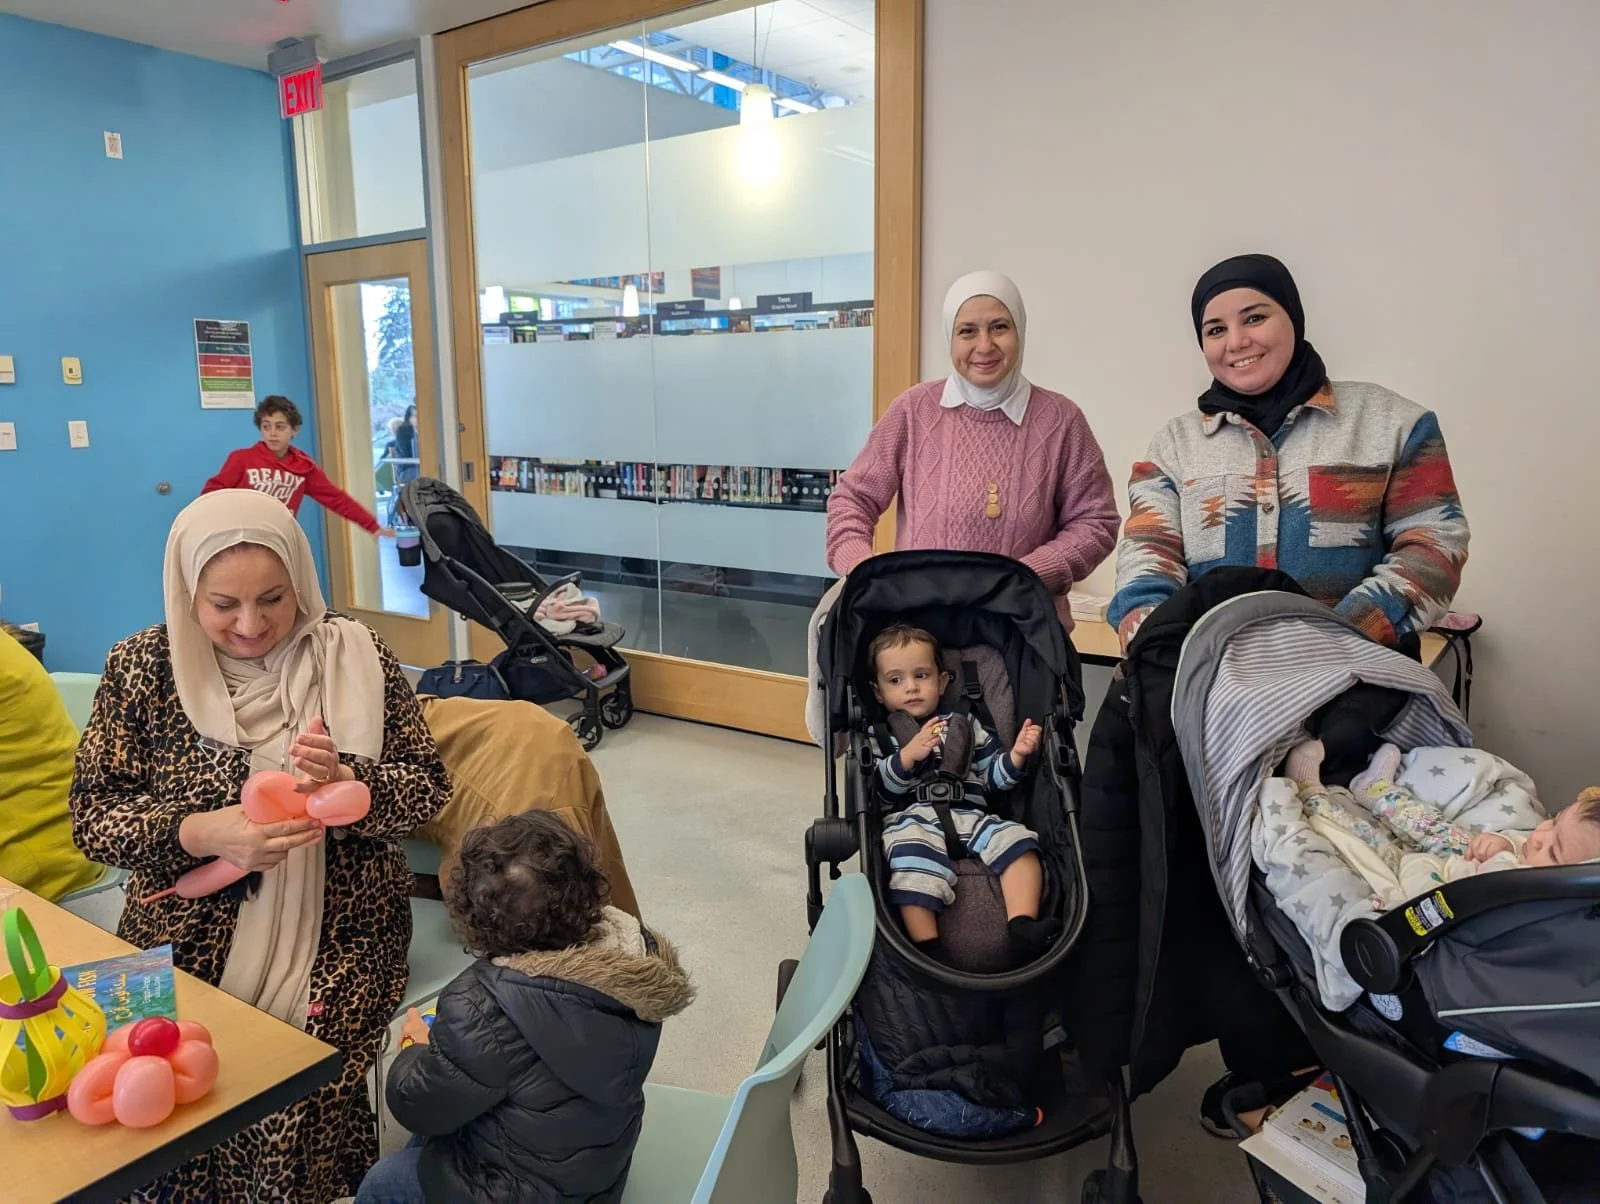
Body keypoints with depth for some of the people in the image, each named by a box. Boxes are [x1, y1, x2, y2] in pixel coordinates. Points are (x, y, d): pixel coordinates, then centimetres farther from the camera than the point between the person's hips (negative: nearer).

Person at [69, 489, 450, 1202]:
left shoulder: (356, 657, -3)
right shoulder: (141, 667, -1)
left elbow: (428, 787, -1)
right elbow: (91, 815, -1)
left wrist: (350, 782, -23)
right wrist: (200, 834, -21)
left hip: (337, 937, -1)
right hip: (188, 940, 2)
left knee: (294, 1127, -19)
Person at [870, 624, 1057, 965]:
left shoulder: (965, 726, 26)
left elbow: (993, 778, 25)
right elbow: (877, 789, 0)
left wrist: (1016, 755, 5)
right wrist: (908, 755, -15)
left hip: (971, 817, 4)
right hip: (913, 819, -4)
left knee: (1015, 839, -23)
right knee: (913, 858, -37)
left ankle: (1022, 926, -30)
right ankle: (927, 948, -40)